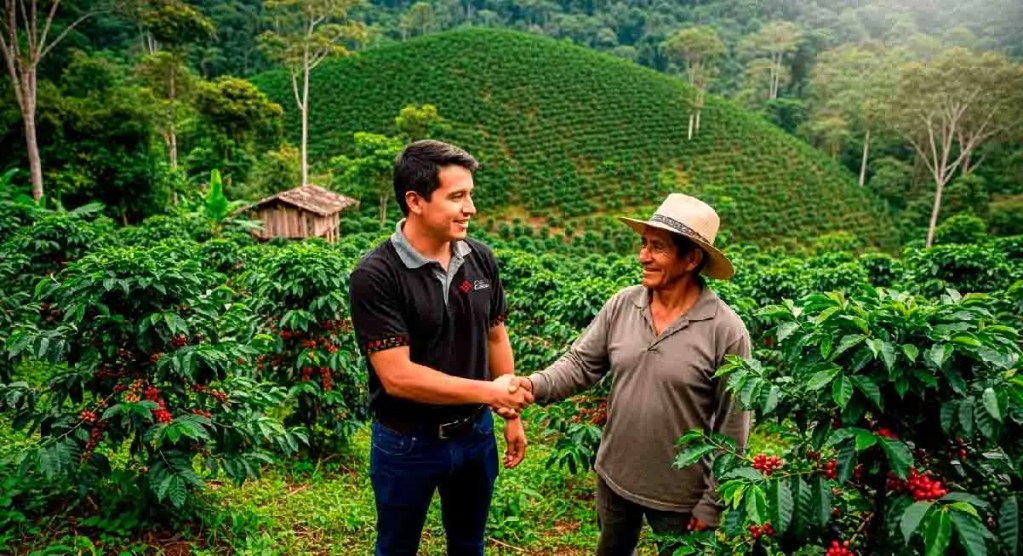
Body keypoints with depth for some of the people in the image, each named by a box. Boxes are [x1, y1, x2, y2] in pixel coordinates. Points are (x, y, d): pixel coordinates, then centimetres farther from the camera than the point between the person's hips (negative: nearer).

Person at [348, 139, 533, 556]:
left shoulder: (481, 259, -6)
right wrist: (489, 391, -26)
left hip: (475, 433, 5)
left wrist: (512, 413, 8)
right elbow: (397, 376, -26)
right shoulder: (375, 276, -22)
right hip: (407, 444, -4)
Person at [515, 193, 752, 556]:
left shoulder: (726, 331, -20)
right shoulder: (621, 305, -8)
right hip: (613, 475, 4)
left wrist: (712, 505, -11)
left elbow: (732, 429, -15)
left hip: (679, 494, -4)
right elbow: (581, 363, -3)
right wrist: (536, 384, -23)